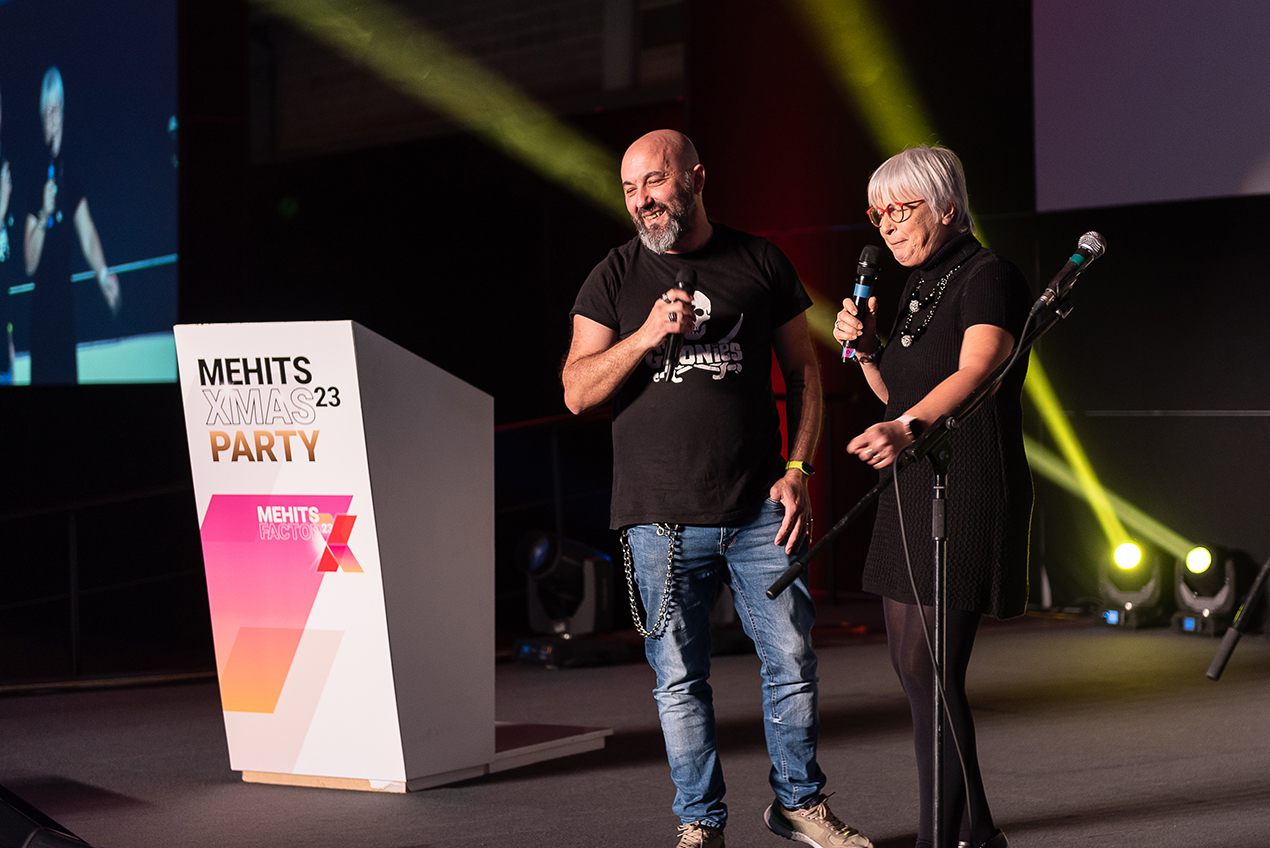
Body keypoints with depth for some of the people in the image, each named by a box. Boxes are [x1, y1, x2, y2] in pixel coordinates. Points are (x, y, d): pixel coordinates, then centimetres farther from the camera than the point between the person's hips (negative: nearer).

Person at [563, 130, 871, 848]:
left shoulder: (761, 263, 8)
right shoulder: (615, 279, 7)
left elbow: (804, 372, 11)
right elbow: (577, 392, 1)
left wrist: (798, 472, 0)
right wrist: (647, 335, -14)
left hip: (760, 510, 1)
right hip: (661, 519, 0)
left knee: (794, 661, 2)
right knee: (681, 680, 3)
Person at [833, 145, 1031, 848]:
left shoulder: (989, 278, -12)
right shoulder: (919, 288, 16)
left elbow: (973, 374, -30)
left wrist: (905, 429, -46)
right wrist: (864, 349, 6)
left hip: (968, 491, -10)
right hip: (913, 491, 10)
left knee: (931, 670, -11)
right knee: (910, 663, 13)